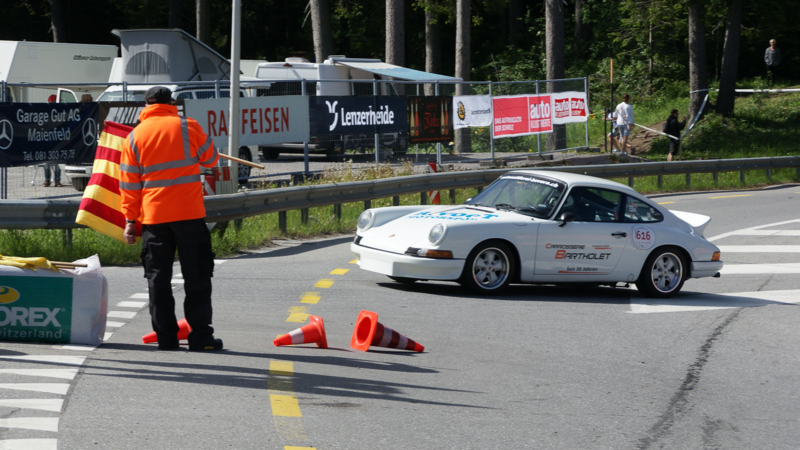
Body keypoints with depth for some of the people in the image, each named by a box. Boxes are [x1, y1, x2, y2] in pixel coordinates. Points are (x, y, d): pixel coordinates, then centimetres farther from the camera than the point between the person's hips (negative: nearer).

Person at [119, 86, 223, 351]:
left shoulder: (134, 136, 6)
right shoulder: (187, 127, -1)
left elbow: (129, 183, 6)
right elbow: (210, 159, 11)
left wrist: (130, 220, 10)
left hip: (153, 217, 2)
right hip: (189, 214, -2)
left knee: (158, 279, 7)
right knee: (197, 277, 3)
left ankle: (166, 338, 6)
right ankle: (201, 337, 1)